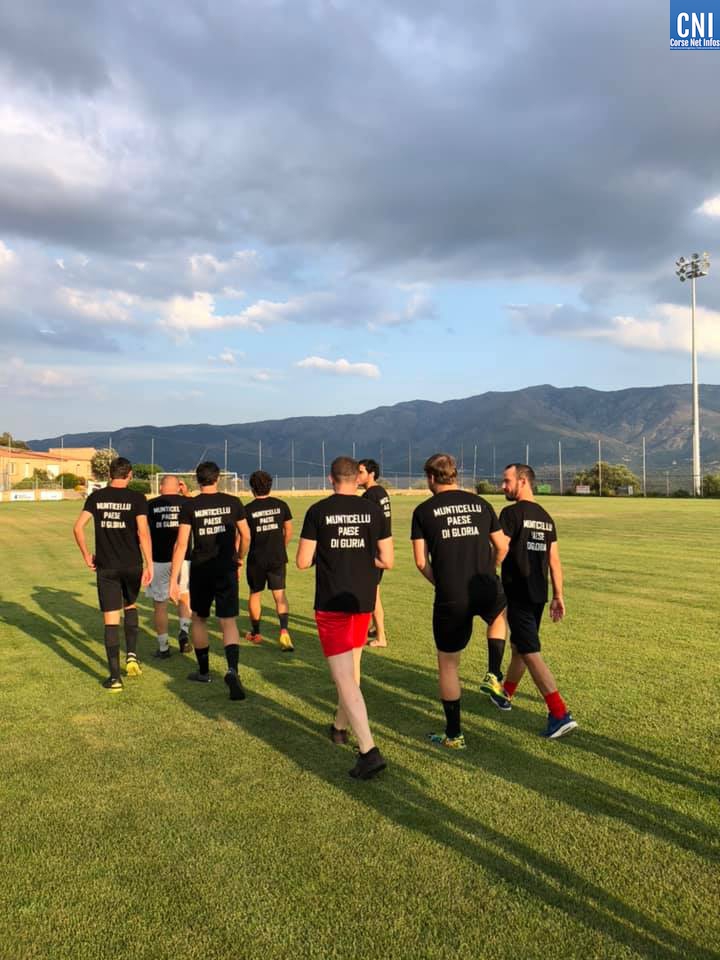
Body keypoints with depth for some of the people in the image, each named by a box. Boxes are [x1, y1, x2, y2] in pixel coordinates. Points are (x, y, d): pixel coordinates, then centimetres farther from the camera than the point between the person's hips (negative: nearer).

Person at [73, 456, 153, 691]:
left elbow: (78, 527, -3)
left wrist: (86, 555, 8)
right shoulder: (136, 498, -6)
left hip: (106, 566, 1)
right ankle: (131, 655, 13)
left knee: (111, 619, 3)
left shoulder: (96, 497, 2)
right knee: (130, 606, 25)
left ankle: (114, 677, 3)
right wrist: (149, 565, -11)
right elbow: (143, 532, -14)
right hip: (132, 565, -1)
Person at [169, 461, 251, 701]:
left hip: (200, 569, 0)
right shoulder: (232, 502, 0)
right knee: (228, 621, 0)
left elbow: (181, 544, -9)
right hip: (226, 569, 0)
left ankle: (203, 671, 29)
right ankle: (232, 670, -22)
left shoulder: (189, 506, -4)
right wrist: (239, 558, 25)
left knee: (199, 619, 19)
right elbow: (245, 536, 6)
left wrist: (174, 579, -7)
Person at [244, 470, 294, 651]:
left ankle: (255, 633, 28)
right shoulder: (281, 505, -1)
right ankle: (284, 630, -14)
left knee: (255, 594, 15)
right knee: (280, 594, 6)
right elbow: (288, 531, 7)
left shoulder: (247, 509, -9)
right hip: (278, 558, 1)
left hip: (256, 559, -1)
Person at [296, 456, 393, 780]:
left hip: (331, 604, -4)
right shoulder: (374, 510, -1)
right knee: (352, 669, 23)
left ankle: (369, 751, -12)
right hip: (362, 601, 4)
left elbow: (302, 562, -7)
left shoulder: (318, 511, -7)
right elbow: (387, 561, -1)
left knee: (343, 678, -4)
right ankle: (340, 726, 41)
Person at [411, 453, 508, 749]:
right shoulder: (480, 504, 8)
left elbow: (421, 562, -2)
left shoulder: (423, 511, 0)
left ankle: (454, 735, 22)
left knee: (448, 665, 13)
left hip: (451, 599, -3)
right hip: (487, 592, 3)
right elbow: (502, 548, 13)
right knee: (497, 616, 39)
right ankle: (494, 676, 26)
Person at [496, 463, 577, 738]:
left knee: (530, 652, -6)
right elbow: (554, 561, 11)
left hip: (517, 594, -8)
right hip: (539, 594, 8)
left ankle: (560, 714, -10)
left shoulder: (512, 513, -12)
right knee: (519, 644, 22)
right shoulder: (546, 517, 10)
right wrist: (558, 596, 14)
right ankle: (505, 694, 40)